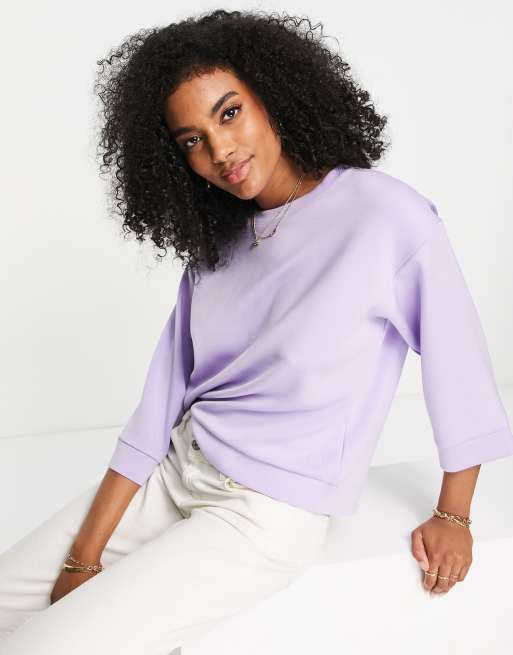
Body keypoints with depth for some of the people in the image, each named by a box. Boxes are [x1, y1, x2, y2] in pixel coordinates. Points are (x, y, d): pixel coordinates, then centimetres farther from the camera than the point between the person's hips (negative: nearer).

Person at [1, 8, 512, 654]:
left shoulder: (386, 217, -16)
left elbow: (457, 360, -7)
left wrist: (453, 515, 2)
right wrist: (85, 558, -6)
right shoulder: (214, 241, 4)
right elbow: (162, 397, -1)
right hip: (174, 472, 6)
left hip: (270, 513, -6)